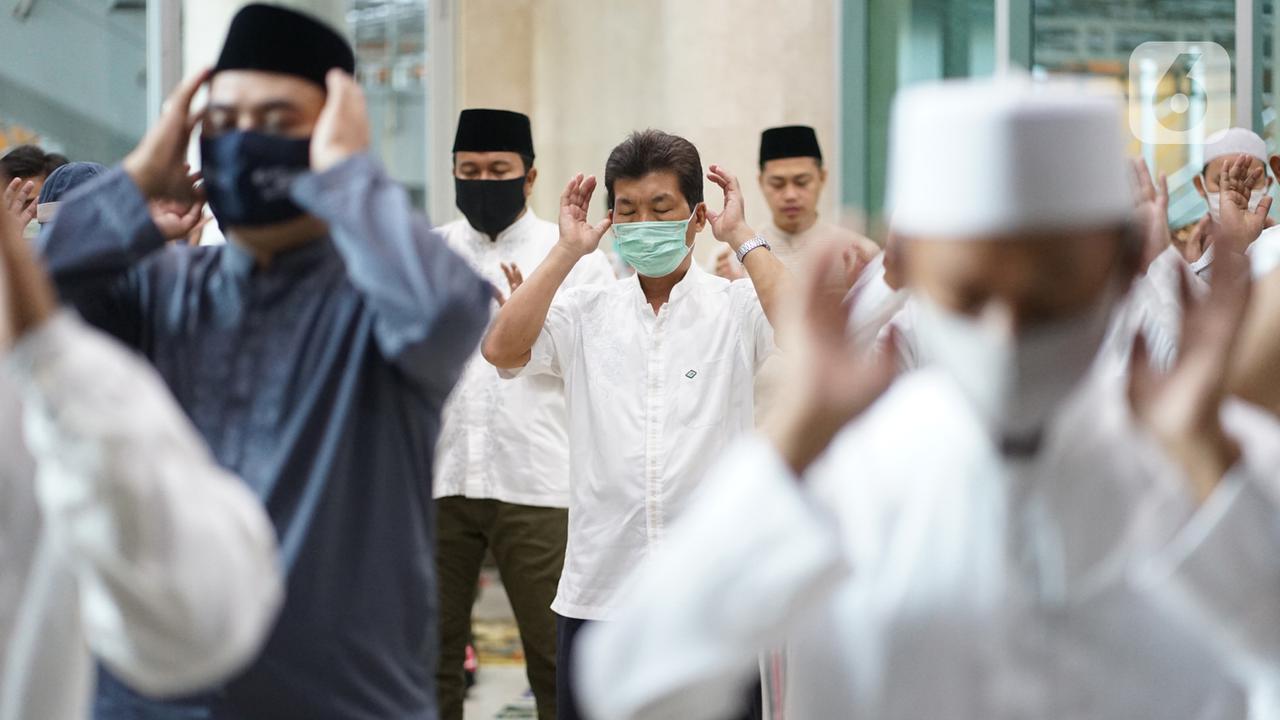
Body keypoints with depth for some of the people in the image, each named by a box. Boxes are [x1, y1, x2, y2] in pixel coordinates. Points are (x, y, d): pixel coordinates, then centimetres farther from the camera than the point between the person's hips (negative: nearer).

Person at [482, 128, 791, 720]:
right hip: (598, 595, 2)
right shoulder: (585, 312, 6)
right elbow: (502, 349, -10)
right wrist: (568, 250, -5)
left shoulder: (735, 307, 1)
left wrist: (742, 238, -9)